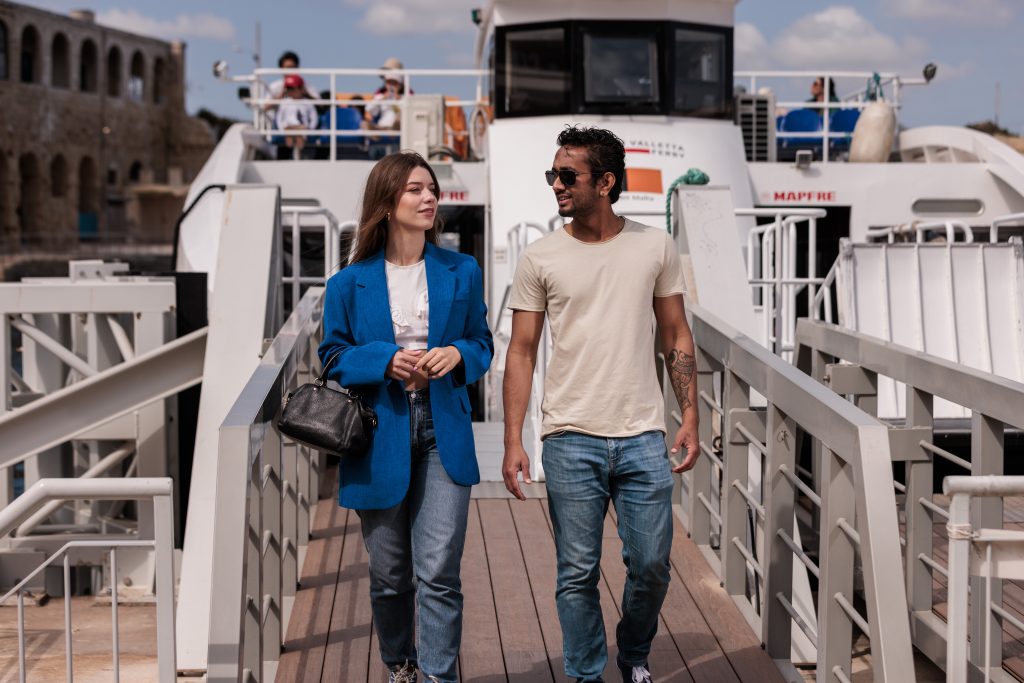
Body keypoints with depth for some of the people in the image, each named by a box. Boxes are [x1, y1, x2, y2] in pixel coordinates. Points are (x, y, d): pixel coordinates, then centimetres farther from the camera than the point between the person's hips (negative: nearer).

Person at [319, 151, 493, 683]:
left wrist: (458, 354, -12)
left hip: (443, 434, 0)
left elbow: (482, 345, 11)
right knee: (389, 575, 12)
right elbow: (334, 355, 4)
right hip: (380, 435, 0)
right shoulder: (350, 283, 0)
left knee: (439, 573, -8)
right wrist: (386, 360, -14)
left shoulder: (462, 272, 4)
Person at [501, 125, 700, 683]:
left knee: (651, 565, 7)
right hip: (571, 440, -1)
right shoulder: (540, 259, 0)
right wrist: (513, 441, -5)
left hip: (643, 437, 1)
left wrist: (690, 418, 2)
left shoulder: (655, 247, 3)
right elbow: (521, 351, 1)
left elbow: (677, 336, 9)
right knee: (578, 574, 4)